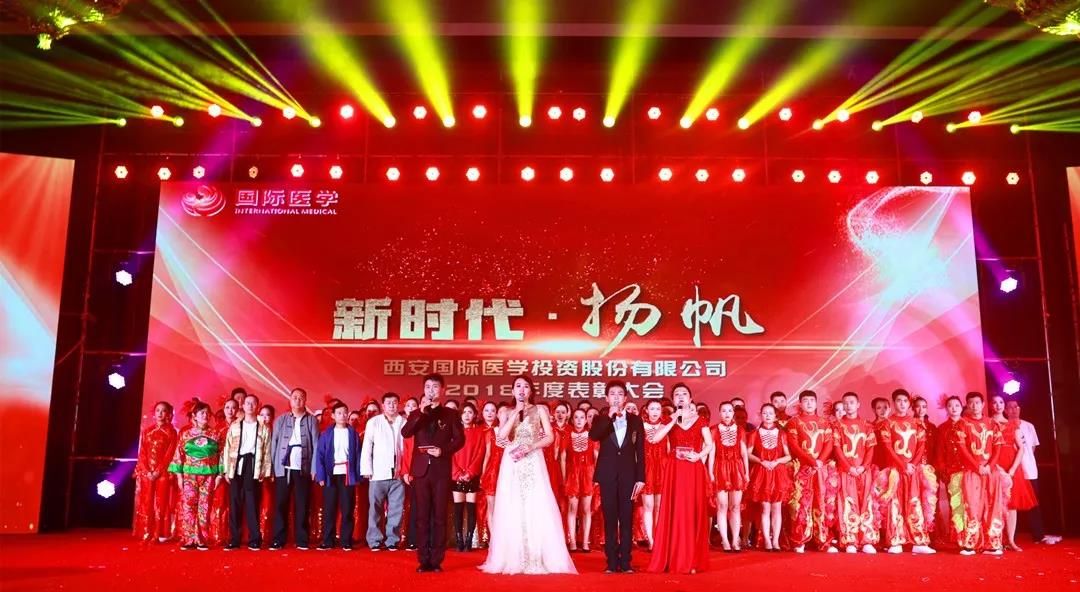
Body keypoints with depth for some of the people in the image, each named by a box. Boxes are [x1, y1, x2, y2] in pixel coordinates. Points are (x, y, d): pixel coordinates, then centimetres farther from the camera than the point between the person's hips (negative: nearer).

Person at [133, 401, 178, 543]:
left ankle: (161, 534, -1)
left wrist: (158, 471, -14)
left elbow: (170, 454, -5)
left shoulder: (171, 432, 3)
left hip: (163, 472, -3)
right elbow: (142, 453, 5)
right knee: (146, 503, 2)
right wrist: (147, 471, -8)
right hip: (146, 472, 3)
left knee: (162, 503, -3)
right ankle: (146, 534, 6)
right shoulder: (147, 431, 12)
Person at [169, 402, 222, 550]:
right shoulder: (185, 433, 7)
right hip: (189, 475, 0)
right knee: (187, 506, -6)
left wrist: (219, 475, -1)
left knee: (204, 507, 0)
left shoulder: (215, 434, 6)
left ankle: (202, 540, 4)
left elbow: (221, 455, 5)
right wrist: (179, 475, -2)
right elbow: (178, 455, 5)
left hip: (209, 475, 0)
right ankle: (188, 539, -1)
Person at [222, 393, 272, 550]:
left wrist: (265, 471, -2)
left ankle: (254, 540, 3)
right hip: (237, 466, 1)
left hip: (254, 467, -1)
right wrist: (226, 470, 0)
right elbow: (227, 448, 8)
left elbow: (267, 452, 6)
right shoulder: (234, 426, 11)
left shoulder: (263, 428, 9)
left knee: (252, 504, -2)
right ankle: (234, 539, 7)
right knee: (235, 503, 1)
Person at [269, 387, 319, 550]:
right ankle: (278, 540, 5)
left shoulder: (312, 420, 7)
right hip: (283, 468, 1)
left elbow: (316, 445, 3)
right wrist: (272, 467, 0)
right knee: (280, 505, -1)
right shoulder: (280, 420, 10)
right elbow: (274, 443, 8)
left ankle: (302, 540, 7)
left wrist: (314, 468, -4)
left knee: (302, 506, 1)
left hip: (303, 469, -1)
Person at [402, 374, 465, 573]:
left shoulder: (451, 414, 9)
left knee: (439, 517, 1)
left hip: (442, 470, -1)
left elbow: (460, 439, 1)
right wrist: (421, 412, -14)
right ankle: (423, 560, 7)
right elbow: (405, 433, -5)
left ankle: (437, 560, 5)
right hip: (421, 470, 2)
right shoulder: (417, 414, 13)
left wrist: (443, 450, -15)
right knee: (422, 517, 3)